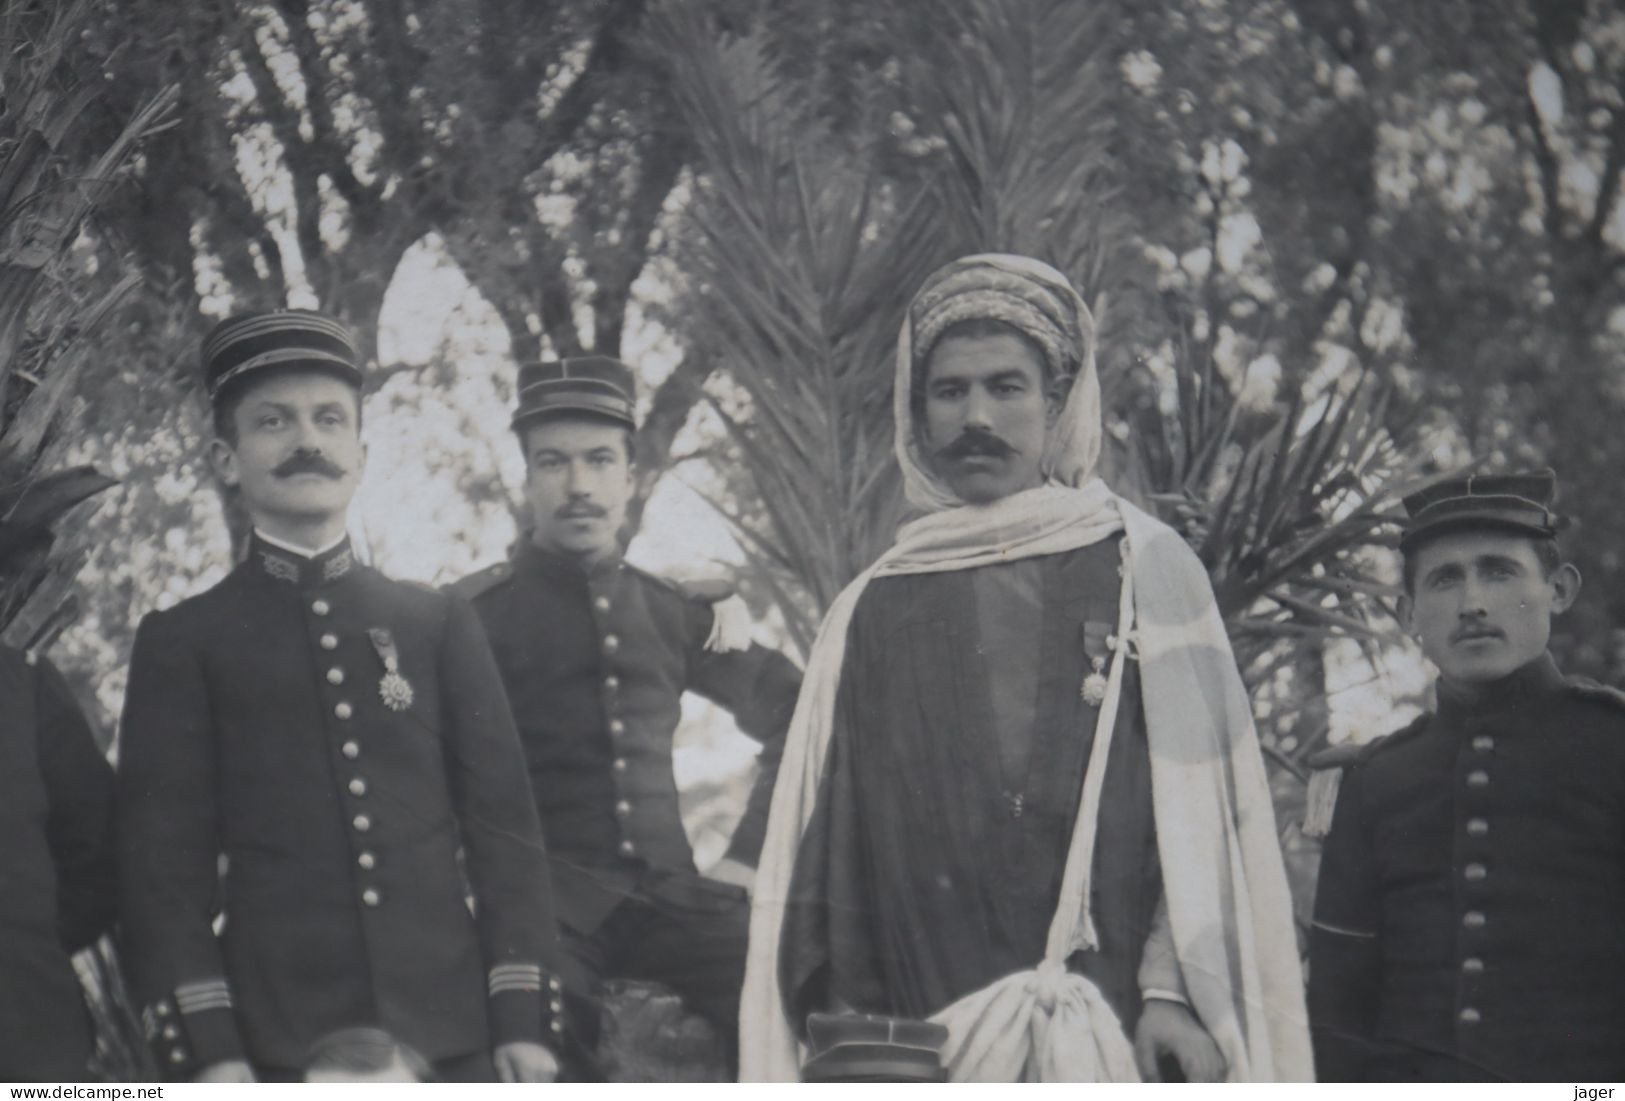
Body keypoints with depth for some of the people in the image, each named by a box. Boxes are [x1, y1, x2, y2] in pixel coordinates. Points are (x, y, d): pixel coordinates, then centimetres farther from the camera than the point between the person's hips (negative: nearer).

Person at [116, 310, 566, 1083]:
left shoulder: (439, 625, 13)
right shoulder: (183, 644, 8)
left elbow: (503, 821, 10)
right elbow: (163, 854, 2)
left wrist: (524, 1019, 0)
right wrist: (204, 1049, -8)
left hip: (453, 1035, 2)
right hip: (278, 1041, -2)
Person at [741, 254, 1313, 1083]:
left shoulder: (1143, 569, 9)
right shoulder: (869, 613, 16)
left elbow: (1206, 800, 2)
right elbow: (820, 853, 15)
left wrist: (1171, 988, -10)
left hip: (1110, 1040, -2)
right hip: (909, 1055, 2)